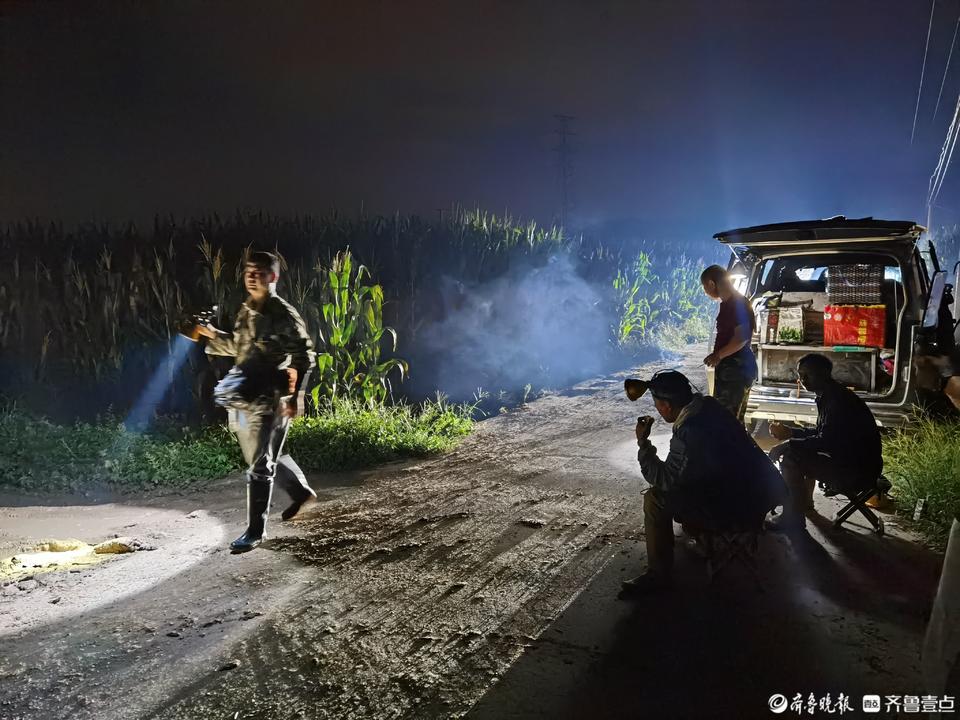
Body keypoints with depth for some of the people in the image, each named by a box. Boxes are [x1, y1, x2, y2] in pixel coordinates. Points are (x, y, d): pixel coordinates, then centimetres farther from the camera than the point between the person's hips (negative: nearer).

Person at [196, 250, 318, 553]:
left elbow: (304, 356, -13)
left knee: (259, 466, -5)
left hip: (270, 400, -8)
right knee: (268, 455, 22)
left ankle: (255, 530, 6)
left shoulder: (284, 314, -12)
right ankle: (301, 491, 43)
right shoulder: (245, 310, 12)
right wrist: (213, 335, 10)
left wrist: (295, 396, -19)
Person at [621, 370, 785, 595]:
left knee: (655, 499, -15)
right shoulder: (709, 406, 0)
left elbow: (663, 479, -19)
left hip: (742, 509, -10)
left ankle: (658, 575, -5)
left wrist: (643, 443, -10)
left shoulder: (689, 433, -27)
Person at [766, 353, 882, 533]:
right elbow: (820, 432, 21)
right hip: (848, 460, 11)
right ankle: (804, 502, 31)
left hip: (860, 470, -11)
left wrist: (787, 445, -21)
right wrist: (789, 432, 9)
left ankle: (793, 520, -9)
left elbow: (826, 441, -27)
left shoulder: (838, 398, -21)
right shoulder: (828, 396, 10)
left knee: (790, 458, -19)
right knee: (799, 449, 22)